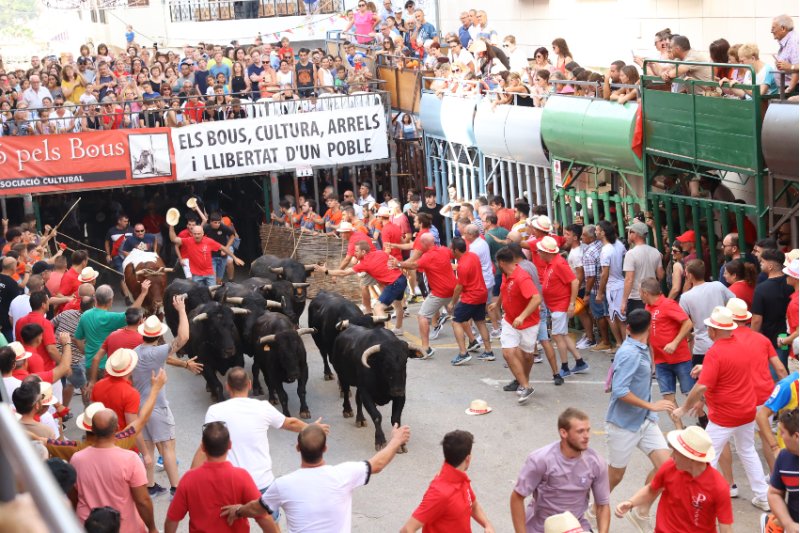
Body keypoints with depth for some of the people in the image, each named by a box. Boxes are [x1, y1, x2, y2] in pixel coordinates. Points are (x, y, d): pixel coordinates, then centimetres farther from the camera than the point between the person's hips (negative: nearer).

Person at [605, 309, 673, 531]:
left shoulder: (642, 349, 4)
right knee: (616, 474, 8)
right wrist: (652, 406, -25)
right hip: (623, 423, -8)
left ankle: (641, 512, 15)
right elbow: (620, 392, -29)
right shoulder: (629, 354, -24)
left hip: (645, 421, 8)